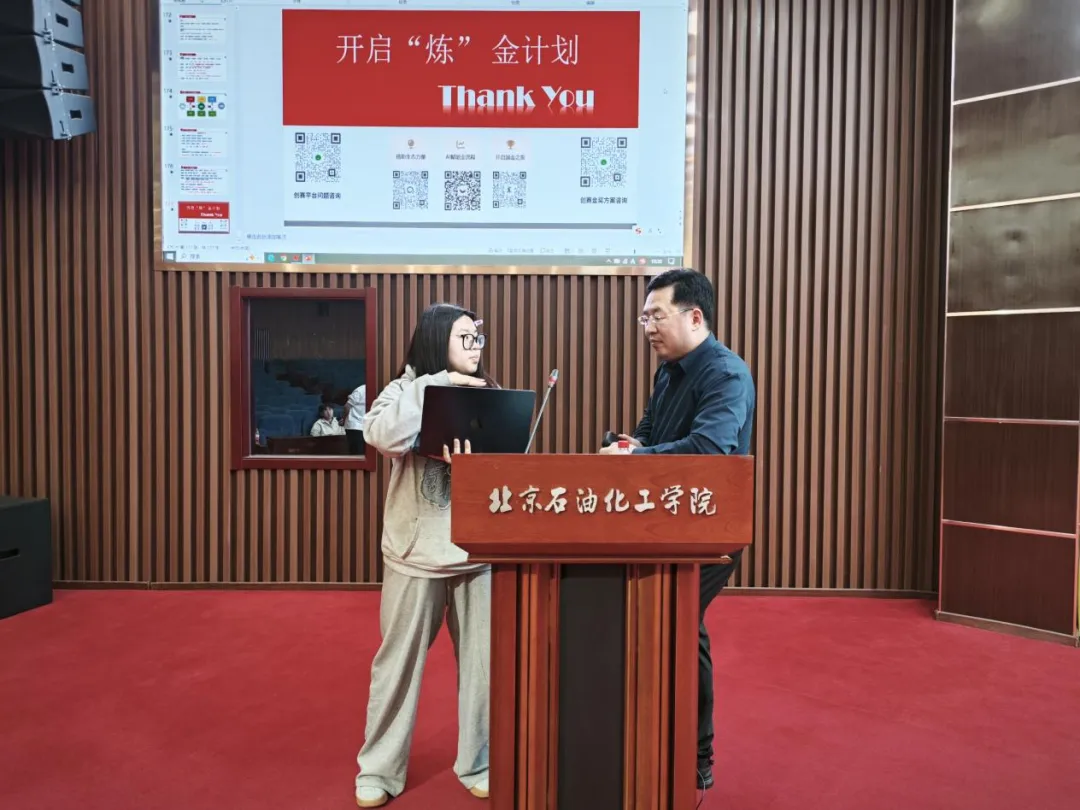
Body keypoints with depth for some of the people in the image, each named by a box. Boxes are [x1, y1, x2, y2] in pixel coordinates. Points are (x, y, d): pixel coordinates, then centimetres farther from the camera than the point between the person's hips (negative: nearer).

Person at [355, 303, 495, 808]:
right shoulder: (406, 391, -3)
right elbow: (383, 436, -24)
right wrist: (434, 384, -21)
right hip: (417, 551, -2)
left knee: (482, 662, 11)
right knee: (399, 663, 10)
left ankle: (477, 765, 31)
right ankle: (379, 769, 30)